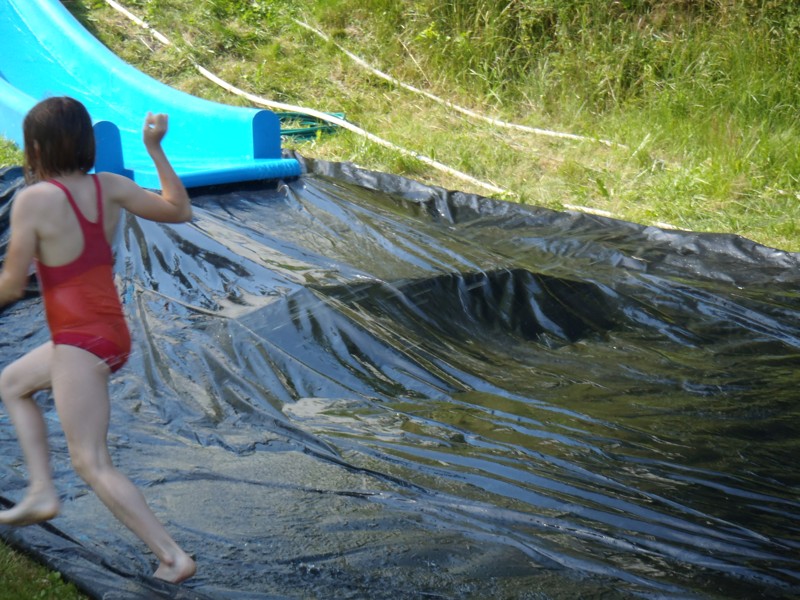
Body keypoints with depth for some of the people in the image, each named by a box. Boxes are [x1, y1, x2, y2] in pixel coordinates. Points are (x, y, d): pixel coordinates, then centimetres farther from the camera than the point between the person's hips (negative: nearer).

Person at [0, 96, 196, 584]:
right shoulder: (110, 187, -1)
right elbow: (179, 211, 9)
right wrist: (156, 149, 13)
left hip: (79, 344, -8)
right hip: (116, 336, 8)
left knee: (93, 465, 0)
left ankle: (174, 557, -2)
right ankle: (42, 493, 25)